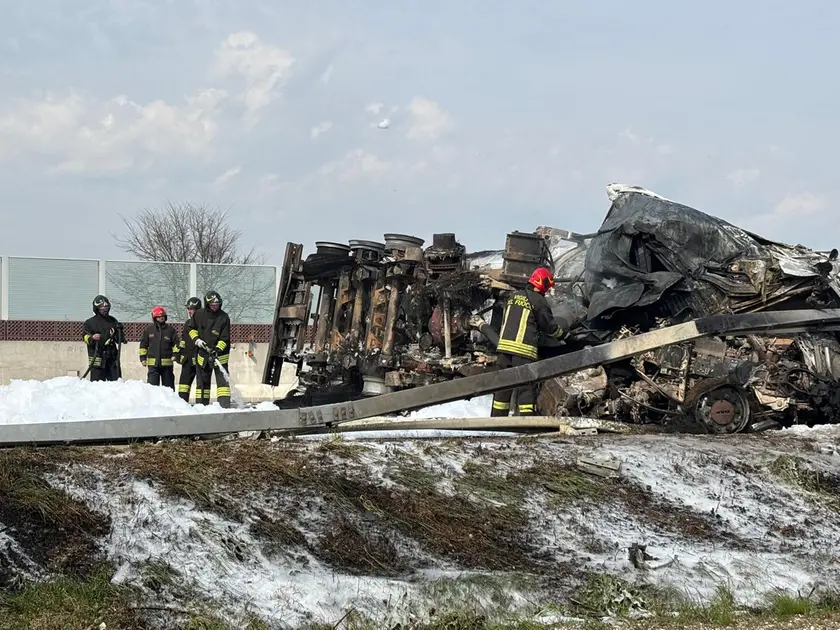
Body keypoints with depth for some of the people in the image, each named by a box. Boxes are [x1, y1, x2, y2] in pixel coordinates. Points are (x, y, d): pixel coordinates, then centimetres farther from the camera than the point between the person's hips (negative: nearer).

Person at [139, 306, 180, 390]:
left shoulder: (170, 329, 4)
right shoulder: (149, 329, 6)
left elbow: (176, 342, 8)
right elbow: (143, 344, 11)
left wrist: (175, 354, -6)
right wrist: (143, 358, 6)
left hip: (167, 363, 0)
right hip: (153, 363, 0)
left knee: (168, 386, 9)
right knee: (152, 385, -6)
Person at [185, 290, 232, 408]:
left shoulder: (224, 318, -10)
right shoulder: (199, 314, -3)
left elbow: (225, 339, -11)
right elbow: (189, 327, 12)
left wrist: (217, 350, -25)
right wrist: (196, 339, -4)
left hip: (219, 354, -3)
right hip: (202, 354, 3)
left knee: (222, 379, -12)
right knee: (202, 381, 9)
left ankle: (224, 405, -16)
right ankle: (201, 405, 16)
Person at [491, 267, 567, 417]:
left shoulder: (513, 296, 16)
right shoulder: (539, 301, -5)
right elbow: (549, 326, 3)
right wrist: (562, 331, 20)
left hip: (505, 344, 6)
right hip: (523, 348, -6)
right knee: (525, 386, -5)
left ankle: (497, 418, 11)